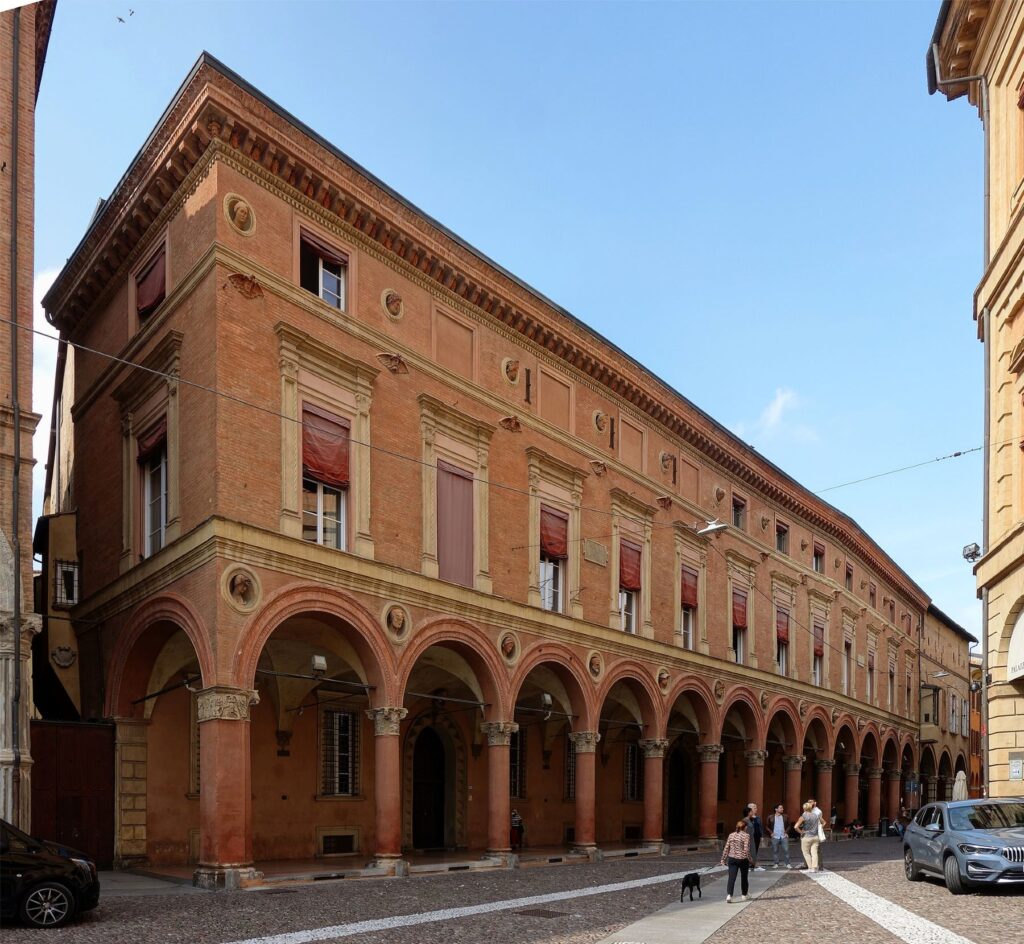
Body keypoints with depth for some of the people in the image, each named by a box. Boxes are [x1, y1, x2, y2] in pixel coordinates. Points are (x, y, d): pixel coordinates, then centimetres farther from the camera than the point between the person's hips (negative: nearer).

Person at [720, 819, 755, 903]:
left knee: (731, 878, -2)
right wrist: (751, 860, -4)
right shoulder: (746, 835, -8)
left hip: (732, 859, 3)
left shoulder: (731, 835, 5)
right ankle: (744, 895, 31)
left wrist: (723, 859, 12)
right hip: (743, 859, -3)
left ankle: (729, 895, -18)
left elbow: (726, 848, 6)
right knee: (744, 877, 17)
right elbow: (746, 850, -15)